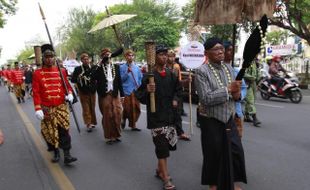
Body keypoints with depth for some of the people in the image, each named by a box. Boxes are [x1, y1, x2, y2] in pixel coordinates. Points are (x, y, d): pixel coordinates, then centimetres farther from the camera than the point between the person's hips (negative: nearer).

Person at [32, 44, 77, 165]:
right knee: (50, 131, 8)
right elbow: (36, 92, -5)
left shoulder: (61, 71, 4)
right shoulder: (37, 73, -3)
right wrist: (38, 109, -13)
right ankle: (56, 153, 26)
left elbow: (67, 85, 15)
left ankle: (67, 155, -2)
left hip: (61, 106, 1)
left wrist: (69, 94, -7)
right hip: (46, 109, -1)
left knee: (64, 130, -4)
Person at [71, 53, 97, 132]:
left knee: (92, 108, 11)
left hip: (92, 91, 2)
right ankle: (88, 124, 3)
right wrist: (78, 78, -24)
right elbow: (72, 80, -6)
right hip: (83, 92, -2)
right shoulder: (78, 69, -4)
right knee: (86, 109, -1)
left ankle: (92, 122, 24)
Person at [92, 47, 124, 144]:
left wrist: (122, 94, 5)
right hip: (104, 95, -2)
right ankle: (109, 137, 14)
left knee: (117, 114, -1)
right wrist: (99, 65, -19)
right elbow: (93, 77, -17)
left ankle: (116, 135, 17)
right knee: (107, 116, 2)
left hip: (115, 94, 2)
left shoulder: (116, 66, 8)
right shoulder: (99, 68, 0)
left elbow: (119, 81, 8)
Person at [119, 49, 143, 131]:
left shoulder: (137, 68, 9)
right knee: (127, 108, -2)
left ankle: (133, 125, 19)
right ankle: (124, 119, 28)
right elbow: (121, 79, -7)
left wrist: (139, 87, 3)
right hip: (127, 91, -4)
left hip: (136, 91, 4)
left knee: (136, 108, 6)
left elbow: (140, 78, 15)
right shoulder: (122, 67, -2)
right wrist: (127, 72, -17)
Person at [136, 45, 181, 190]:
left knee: (168, 145, 14)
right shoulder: (149, 76, -11)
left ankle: (159, 170, 35)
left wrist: (175, 99, 6)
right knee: (162, 147, -5)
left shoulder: (170, 74, 6)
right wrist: (147, 91, -31)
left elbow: (178, 89, 23)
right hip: (156, 116, -6)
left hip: (169, 115, 6)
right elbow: (140, 96, -12)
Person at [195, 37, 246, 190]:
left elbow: (235, 91, 11)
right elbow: (206, 98, -24)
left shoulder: (229, 68, 5)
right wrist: (228, 89, -24)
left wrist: (237, 94, -12)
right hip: (211, 120, -6)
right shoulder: (202, 71, -15)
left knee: (236, 151, 10)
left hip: (229, 118, 6)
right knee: (214, 153, 9)